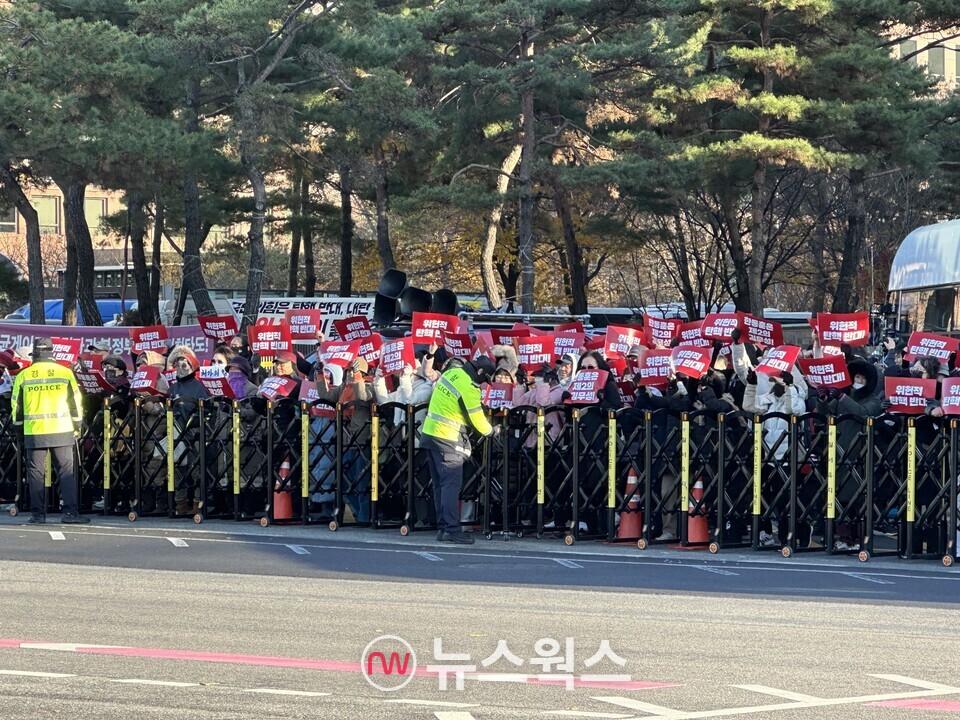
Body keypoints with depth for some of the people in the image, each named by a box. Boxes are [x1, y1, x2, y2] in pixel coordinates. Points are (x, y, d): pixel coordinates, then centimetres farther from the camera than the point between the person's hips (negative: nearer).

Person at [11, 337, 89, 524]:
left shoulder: (23, 376, 2)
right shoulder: (65, 373, -1)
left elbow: (16, 406, 8)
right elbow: (75, 401, 3)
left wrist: (19, 425, 23)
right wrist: (77, 426, 15)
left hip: (33, 432, 1)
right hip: (61, 431, -1)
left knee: (36, 473, 6)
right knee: (67, 471, 3)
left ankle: (38, 514, 5)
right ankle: (70, 511, -3)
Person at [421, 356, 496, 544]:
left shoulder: (451, 373, 8)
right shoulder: (469, 387, -17)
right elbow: (477, 419, -10)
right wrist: (490, 430, 10)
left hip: (430, 434, 9)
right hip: (447, 439, -9)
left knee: (440, 484, 11)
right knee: (452, 484, -8)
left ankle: (443, 527, 13)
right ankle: (452, 529, -13)